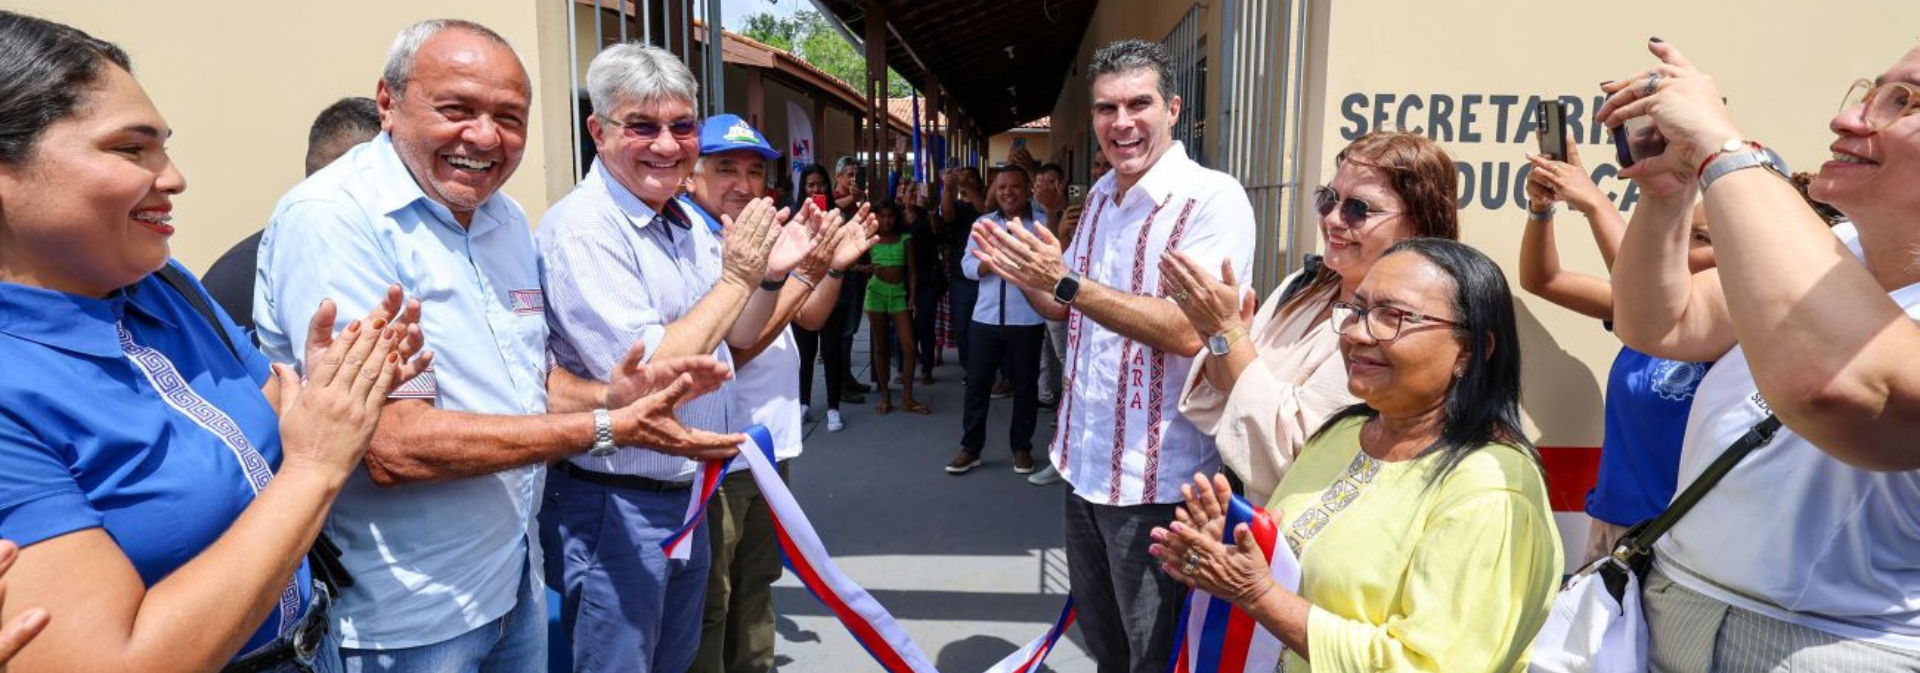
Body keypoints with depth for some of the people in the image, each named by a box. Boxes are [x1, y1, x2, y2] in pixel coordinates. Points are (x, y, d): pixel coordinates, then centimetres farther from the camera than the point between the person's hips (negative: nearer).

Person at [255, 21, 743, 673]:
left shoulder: (507, 218, 6)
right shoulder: (329, 219, -20)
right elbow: (392, 445, -26)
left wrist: (609, 396, -7)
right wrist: (607, 428, -23)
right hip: (406, 620, -7)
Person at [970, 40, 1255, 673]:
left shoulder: (1213, 198, -16)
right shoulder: (1100, 196, 9)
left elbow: (1187, 331, -27)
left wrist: (1064, 282, -29)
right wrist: (1025, 275, -3)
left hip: (1156, 479, -7)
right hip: (1085, 463, 8)